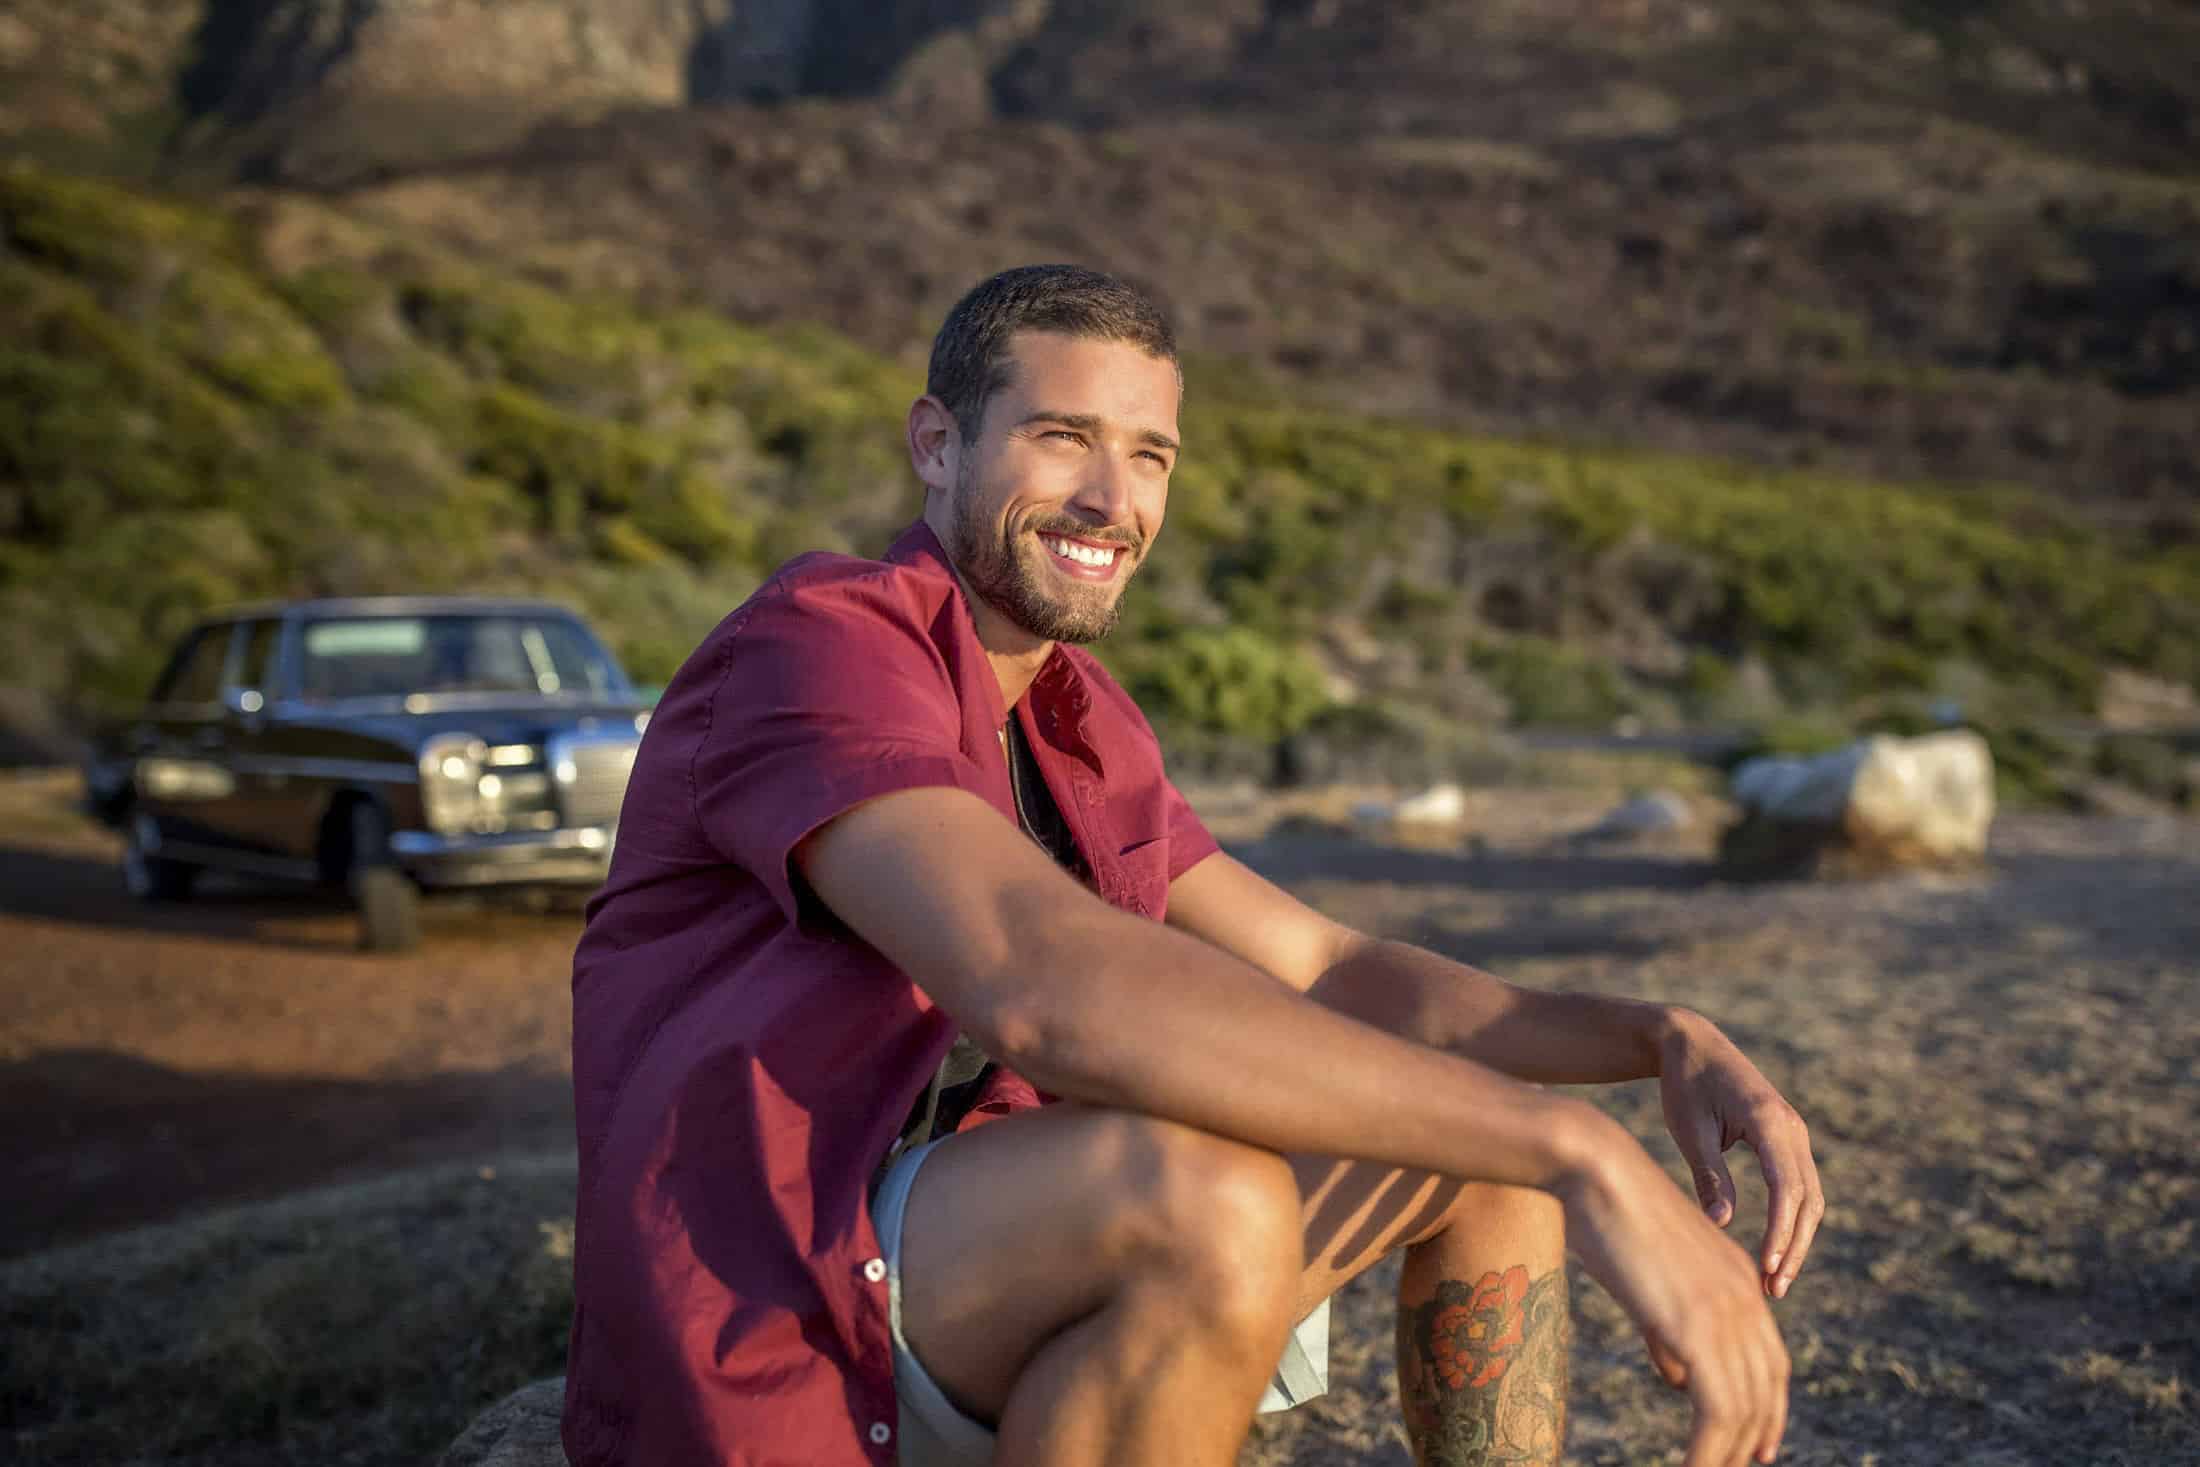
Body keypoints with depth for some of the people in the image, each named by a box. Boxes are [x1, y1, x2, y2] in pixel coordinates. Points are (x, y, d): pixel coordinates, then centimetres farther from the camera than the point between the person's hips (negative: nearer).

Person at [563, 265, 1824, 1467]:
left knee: (1493, 1127, 7)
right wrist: (1585, 1154, -37)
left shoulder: (1078, 733, 11)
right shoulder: (815, 648, -18)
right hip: (779, 1347, -8)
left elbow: (1328, 975, 11)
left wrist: (1664, 1042, -6)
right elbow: (1046, 983, -35)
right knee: (1209, 1201, -36)